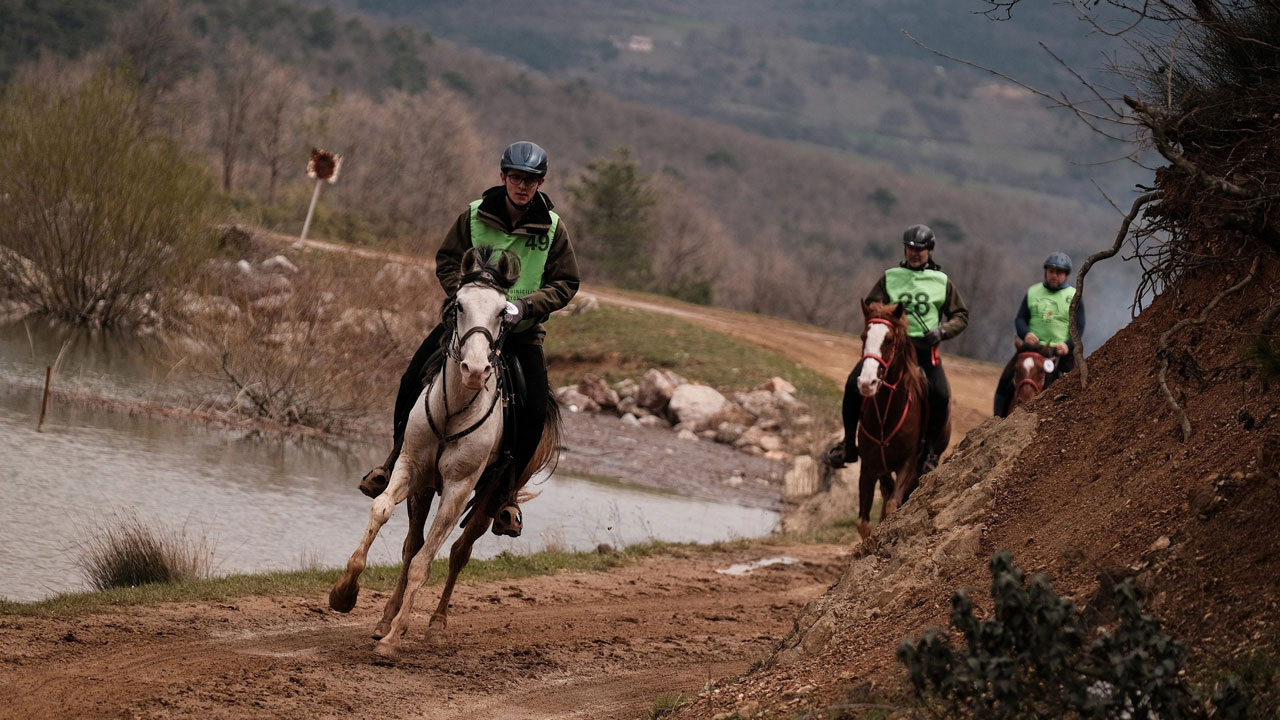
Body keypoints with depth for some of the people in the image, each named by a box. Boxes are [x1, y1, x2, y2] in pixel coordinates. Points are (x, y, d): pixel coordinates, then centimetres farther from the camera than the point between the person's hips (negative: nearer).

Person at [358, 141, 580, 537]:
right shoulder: (475, 217, -4)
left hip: (522, 328, -1)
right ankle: (397, 457, 11)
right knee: (413, 379, -11)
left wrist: (526, 304, -19)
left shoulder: (553, 229, -6)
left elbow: (566, 284, -2)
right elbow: (447, 261, 4)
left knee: (534, 410, -16)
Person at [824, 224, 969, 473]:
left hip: (925, 347, -1)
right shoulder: (890, 278, 11)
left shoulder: (942, 282, 10)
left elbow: (961, 316, 13)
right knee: (853, 384, -17)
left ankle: (930, 451, -9)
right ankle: (848, 445, -3)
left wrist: (942, 331, -6)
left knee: (941, 395, -25)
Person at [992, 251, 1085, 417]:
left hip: (1062, 349, -1)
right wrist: (1025, 334, -17)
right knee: (1005, 380, -12)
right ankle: (999, 418, -3)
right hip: (1033, 346, 1)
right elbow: (1020, 319, 6)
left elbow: (1078, 327, -1)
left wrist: (1068, 344, -20)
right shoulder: (1033, 292, 11)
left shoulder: (1074, 296, 5)